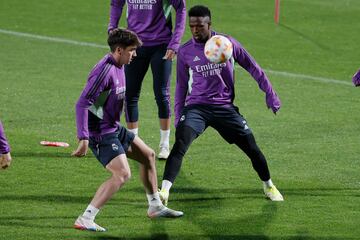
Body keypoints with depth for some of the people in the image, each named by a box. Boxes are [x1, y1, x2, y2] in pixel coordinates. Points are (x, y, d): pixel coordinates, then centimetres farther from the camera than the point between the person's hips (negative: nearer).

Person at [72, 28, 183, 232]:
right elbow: (82, 104, -27)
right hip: (101, 133, -10)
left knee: (148, 155, 19)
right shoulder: (105, 70, -24)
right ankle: (85, 219, -18)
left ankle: (155, 207, 33)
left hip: (114, 129, 10)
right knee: (123, 174, -20)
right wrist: (84, 139, -31)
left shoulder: (119, 67, 7)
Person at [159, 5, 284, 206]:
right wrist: (178, 117, 10)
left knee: (252, 149, 0)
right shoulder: (185, 52, 2)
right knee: (180, 143, -26)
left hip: (225, 108, 1)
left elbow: (253, 68, 9)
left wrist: (270, 94, 7)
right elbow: (181, 86, 13)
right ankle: (164, 191, -35)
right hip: (196, 106, 0)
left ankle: (269, 186, 27)